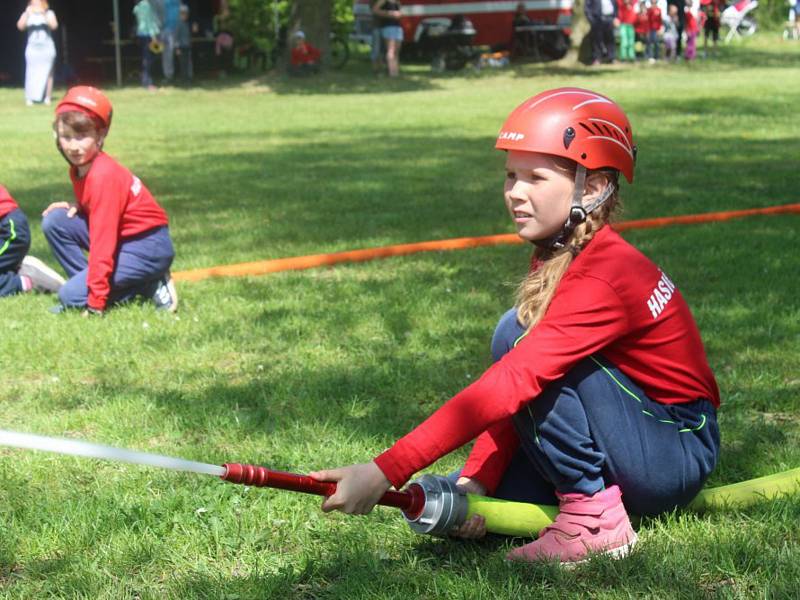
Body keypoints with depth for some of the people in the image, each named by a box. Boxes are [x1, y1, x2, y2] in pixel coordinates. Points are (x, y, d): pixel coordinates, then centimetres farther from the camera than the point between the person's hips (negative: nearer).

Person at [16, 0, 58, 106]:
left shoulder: (49, 13, 3)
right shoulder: (27, 14, 4)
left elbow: (54, 26, -12)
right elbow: (20, 26, -10)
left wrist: (44, 14, -22)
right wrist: (27, 14, -22)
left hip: (47, 48, 0)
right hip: (32, 49, 0)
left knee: (47, 73, 0)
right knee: (31, 74, -3)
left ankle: (47, 98, 4)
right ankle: (29, 98, -3)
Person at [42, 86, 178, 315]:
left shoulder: (103, 176, -24)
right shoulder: (79, 167, 3)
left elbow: (102, 242, -27)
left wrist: (96, 302, -27)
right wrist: (76, 208, -4)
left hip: (148, 247, -9)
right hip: (120, 237, 9)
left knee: (70, 295, -15)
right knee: (54, 221, -3)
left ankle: (147, 287, -5)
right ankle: (88, 285, 1)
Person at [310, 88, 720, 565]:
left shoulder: (604, 276, -25)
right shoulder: (554, 259, 4)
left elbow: (512, 382, -34)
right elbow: (514, 389, 0)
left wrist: (387, 471, -38)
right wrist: (474, 482, -14)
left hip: (680, 451, -8)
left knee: (520, 337, -25)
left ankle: (595, 518, -19)